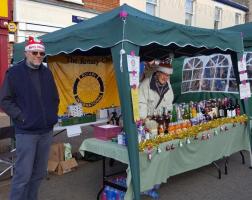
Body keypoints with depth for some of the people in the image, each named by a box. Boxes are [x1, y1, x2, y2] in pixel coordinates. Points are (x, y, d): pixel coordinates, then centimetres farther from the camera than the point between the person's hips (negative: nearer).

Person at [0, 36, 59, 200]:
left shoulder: (47, 73, 10)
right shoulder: (14, 73, -4)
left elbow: (55, 97, 20)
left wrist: (53, 115, 9)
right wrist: (21, 117, -11)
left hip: (47, 131, 5)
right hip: (26, 132, -5)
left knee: (39, 173, 13)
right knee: (23, 174, -4)